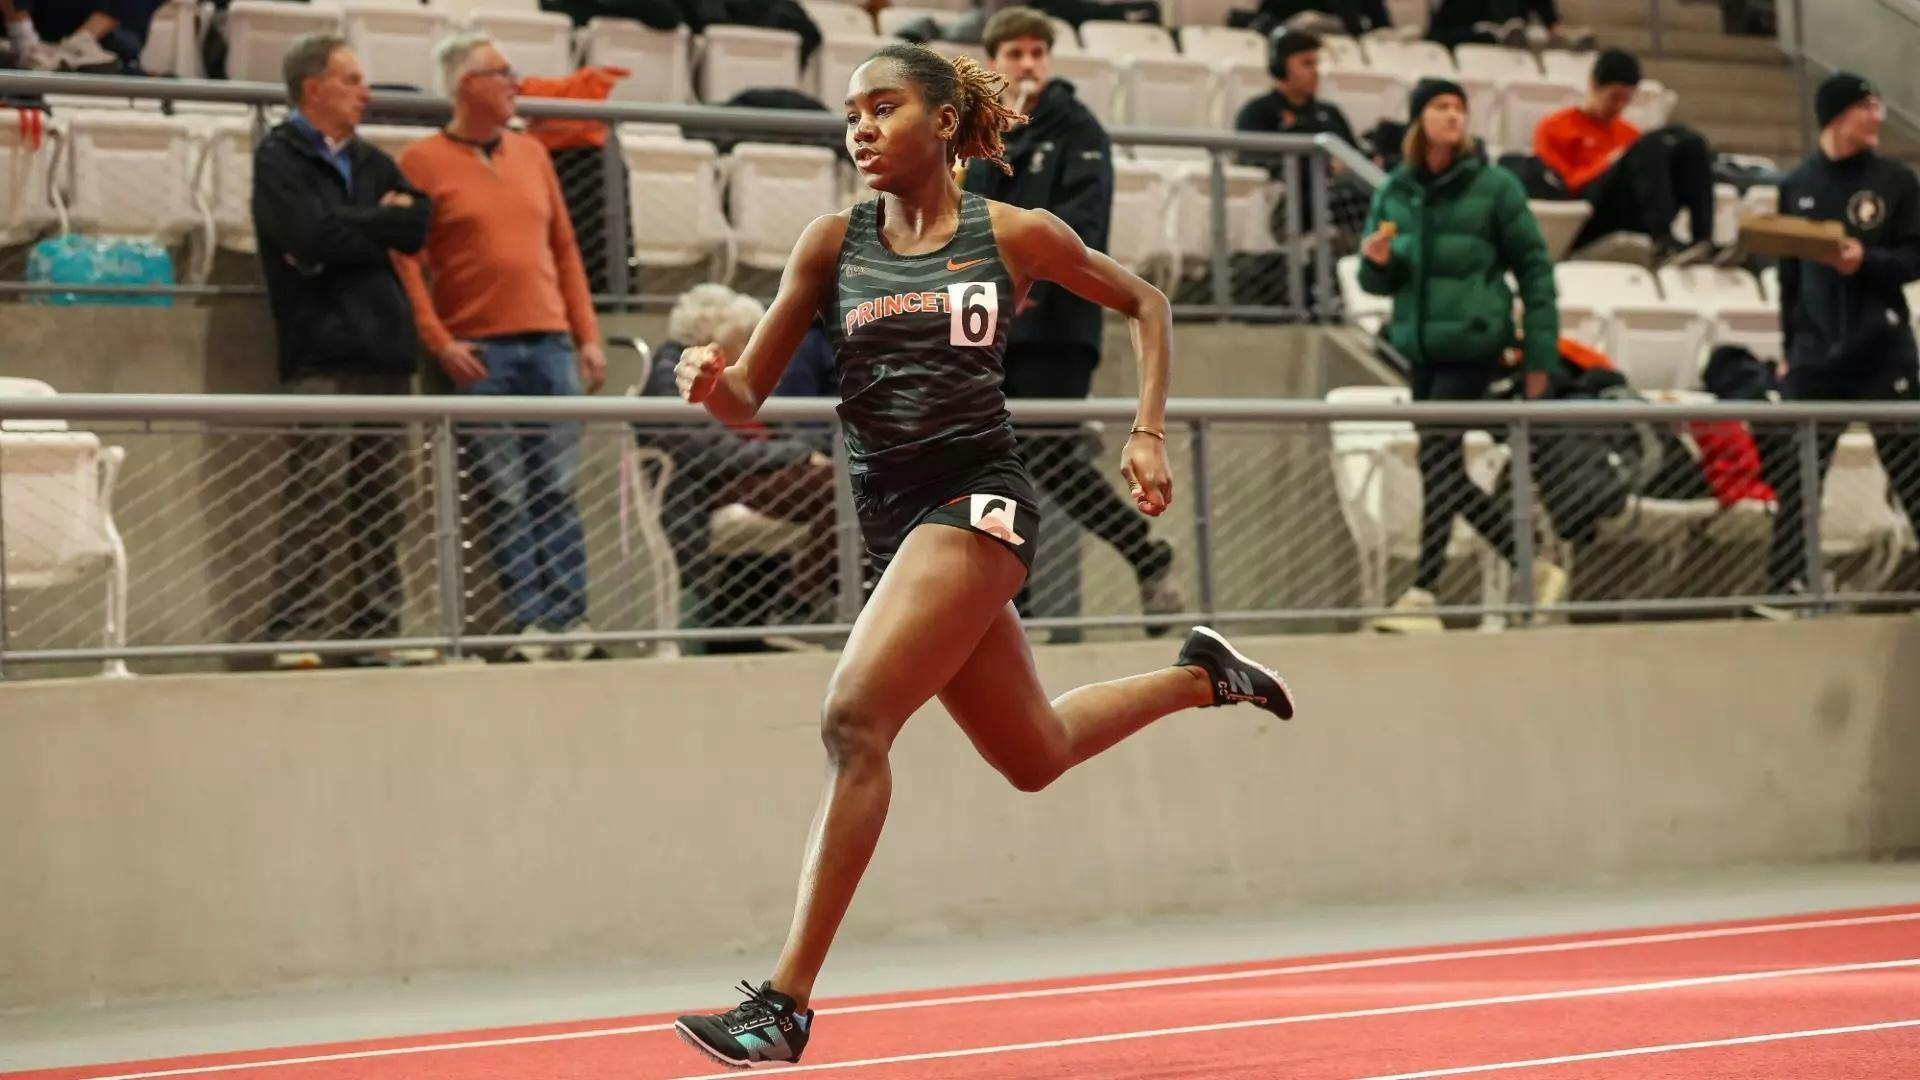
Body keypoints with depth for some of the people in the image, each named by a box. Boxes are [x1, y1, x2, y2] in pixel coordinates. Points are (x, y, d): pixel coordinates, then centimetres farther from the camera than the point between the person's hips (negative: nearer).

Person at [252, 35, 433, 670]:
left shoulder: (371, 162, 22)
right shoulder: (279, 159, 2)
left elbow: (422, 224, 7)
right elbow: (312, 235, -14)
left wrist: (347, 231, -4)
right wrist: (380, 223, 0)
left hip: (384, 354, 6)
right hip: (319, 357, -6)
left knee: (384, 500, 4)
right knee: (317, 499, -11)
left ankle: (380, 629, 7)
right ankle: (298, 633, -11)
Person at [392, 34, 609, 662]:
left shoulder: (531, 154, 16)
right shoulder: (422, 162, 0)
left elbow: (564, 249, 17)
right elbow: (403, 259, -5)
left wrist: (588, 336, 10)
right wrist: (439, 344, -12)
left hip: (549, 345, 4)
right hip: (480, 354, -4)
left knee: (558, 492, 2)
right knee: (506, 500, -4)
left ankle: (573, 620, 4)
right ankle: (531, 623, -1)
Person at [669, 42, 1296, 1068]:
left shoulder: (1015, 235, -2)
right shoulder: (833, 243, 6)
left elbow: (1143, 303, 14)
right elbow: (749, 397, 3)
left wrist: (1148, 435, 4)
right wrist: (710, 379, -20)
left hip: (976, 496, -6)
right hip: (892, 515, 6)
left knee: (853, 720, -21)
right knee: (1034, 754, 19)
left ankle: (786, 1000, -19)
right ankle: (1198, 675, 47)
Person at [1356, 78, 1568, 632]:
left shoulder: (1493, 186, -4)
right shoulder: (1395, 191, 8)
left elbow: (1534, 268, -1)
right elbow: (1376, 281, 13)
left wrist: (1540, 354, -5)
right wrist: (1376, 261, -11)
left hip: (1472, 344, -6)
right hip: (1420, 346, 6)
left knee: (1438, 460, -13)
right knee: (1447, 475, 8)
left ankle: (1422, 595, -12)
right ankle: (1534, 569, 22)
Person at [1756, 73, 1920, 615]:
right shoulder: (1797, 186, 8)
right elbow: (1790, 274, 12)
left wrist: (1867, 260, -19)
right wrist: (1790, 346, 11)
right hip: (1815, 356, 2)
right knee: (1794, 472, 0)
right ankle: (1789, 583, 6)